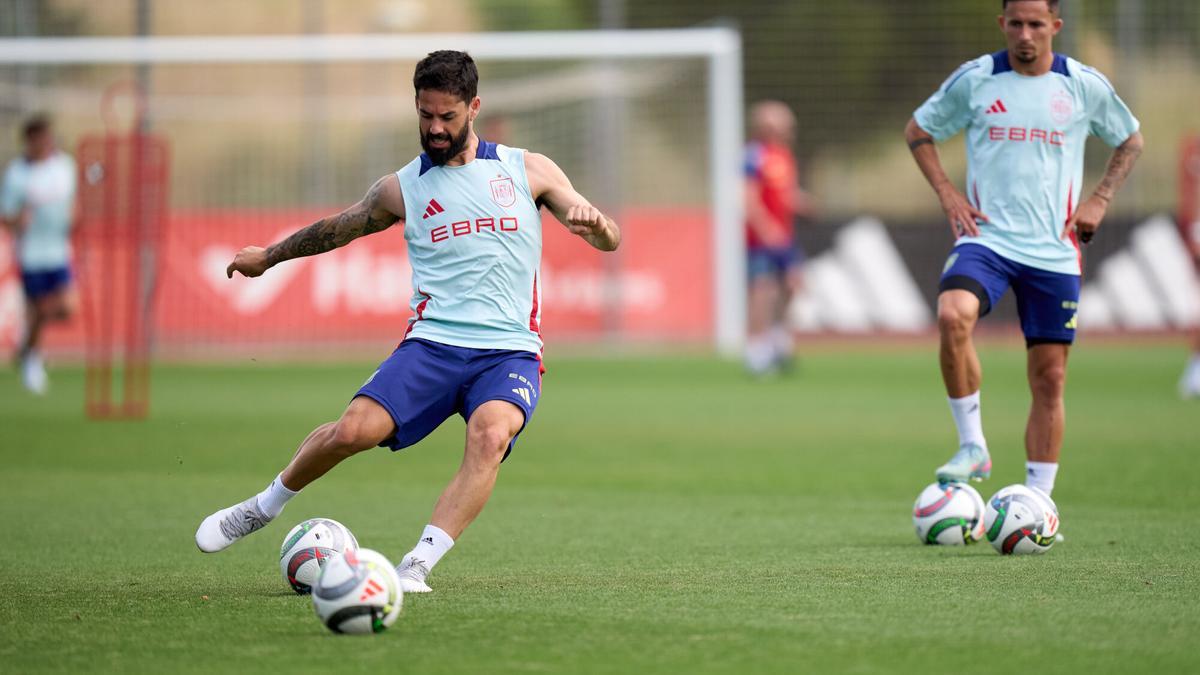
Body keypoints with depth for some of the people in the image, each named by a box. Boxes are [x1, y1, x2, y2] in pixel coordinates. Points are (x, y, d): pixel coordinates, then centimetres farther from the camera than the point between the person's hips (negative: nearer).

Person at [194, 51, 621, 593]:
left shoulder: (528, 171, 9)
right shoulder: (401, 189, 12)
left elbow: (610, 242, 9)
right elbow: (341, 227, 31)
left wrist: (592, 221, -16)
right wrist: (270, 256, 43)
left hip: (510, 351, -1)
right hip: (433, 344, 1)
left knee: (490, 435, -34)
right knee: (355, 429, -21)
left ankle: (416, 567, -36)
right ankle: (264, 507, 8)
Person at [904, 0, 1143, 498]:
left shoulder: (1086, 86, 2)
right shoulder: (974, 80, 0)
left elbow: (1130, 143, 18)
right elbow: (918, 131, 14)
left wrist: (1099, 200, 5)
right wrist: (948, 194, 1)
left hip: (1055, 251, 1)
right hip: (987, 238, -1)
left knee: (1049, 380, 2)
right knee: (952, 317, -31)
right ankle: (972, 447, -18)